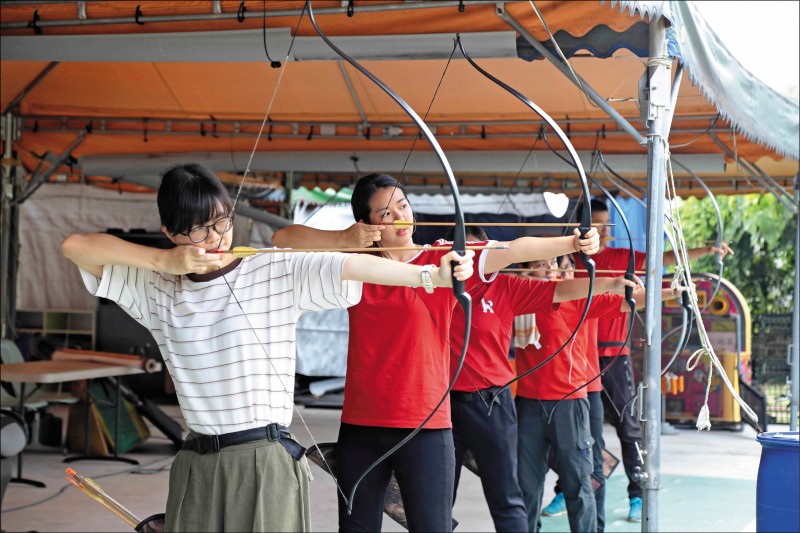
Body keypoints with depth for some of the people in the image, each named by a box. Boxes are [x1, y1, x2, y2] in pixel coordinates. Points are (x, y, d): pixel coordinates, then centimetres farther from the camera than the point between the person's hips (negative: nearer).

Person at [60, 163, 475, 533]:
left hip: (267, 464, -3)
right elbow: (75, 246, 3)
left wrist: (432, 275, -28)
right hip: (196, 469, 3)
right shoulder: (158, 291, 7)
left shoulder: (277, 271, -2)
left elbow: (352, 265, -15)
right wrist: (164, 261, -6)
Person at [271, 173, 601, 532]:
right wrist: (344, 239, -7)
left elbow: (510, 249, -15)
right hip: (360, 424, 3)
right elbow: (283, 238, 7)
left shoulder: (445, 259, -1)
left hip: (425, 425, -3)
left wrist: (570, 244, -30)